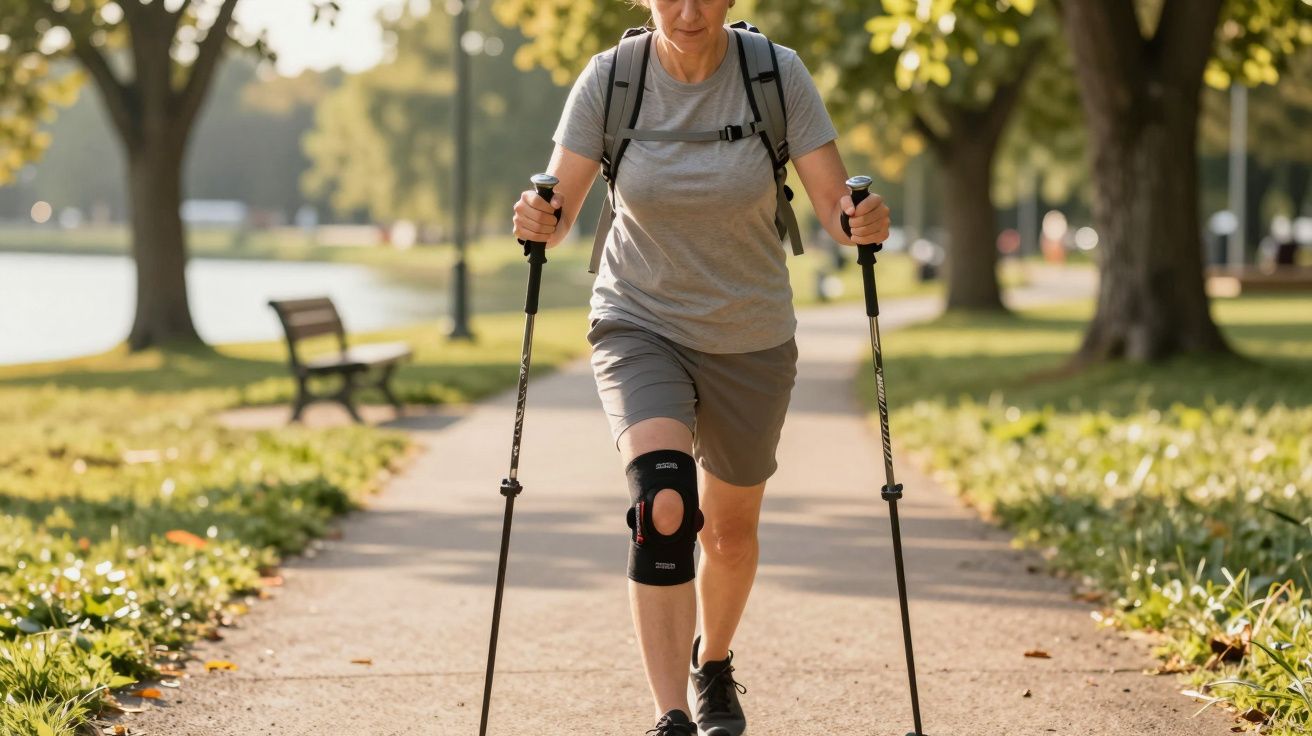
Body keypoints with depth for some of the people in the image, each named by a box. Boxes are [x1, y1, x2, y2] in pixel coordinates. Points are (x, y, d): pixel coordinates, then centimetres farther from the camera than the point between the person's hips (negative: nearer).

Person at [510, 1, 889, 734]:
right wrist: (540, 221, -32)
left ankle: (714, 666, 48)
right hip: (641, 325, -1)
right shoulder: (610, 79, -13)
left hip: (751, 341, 2)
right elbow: (560, 209, -9)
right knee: (665, 505, -27)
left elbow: (835, 204, -13)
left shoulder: (778, 74, -14)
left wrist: (862, 222, -35)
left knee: (731, 532, 18)